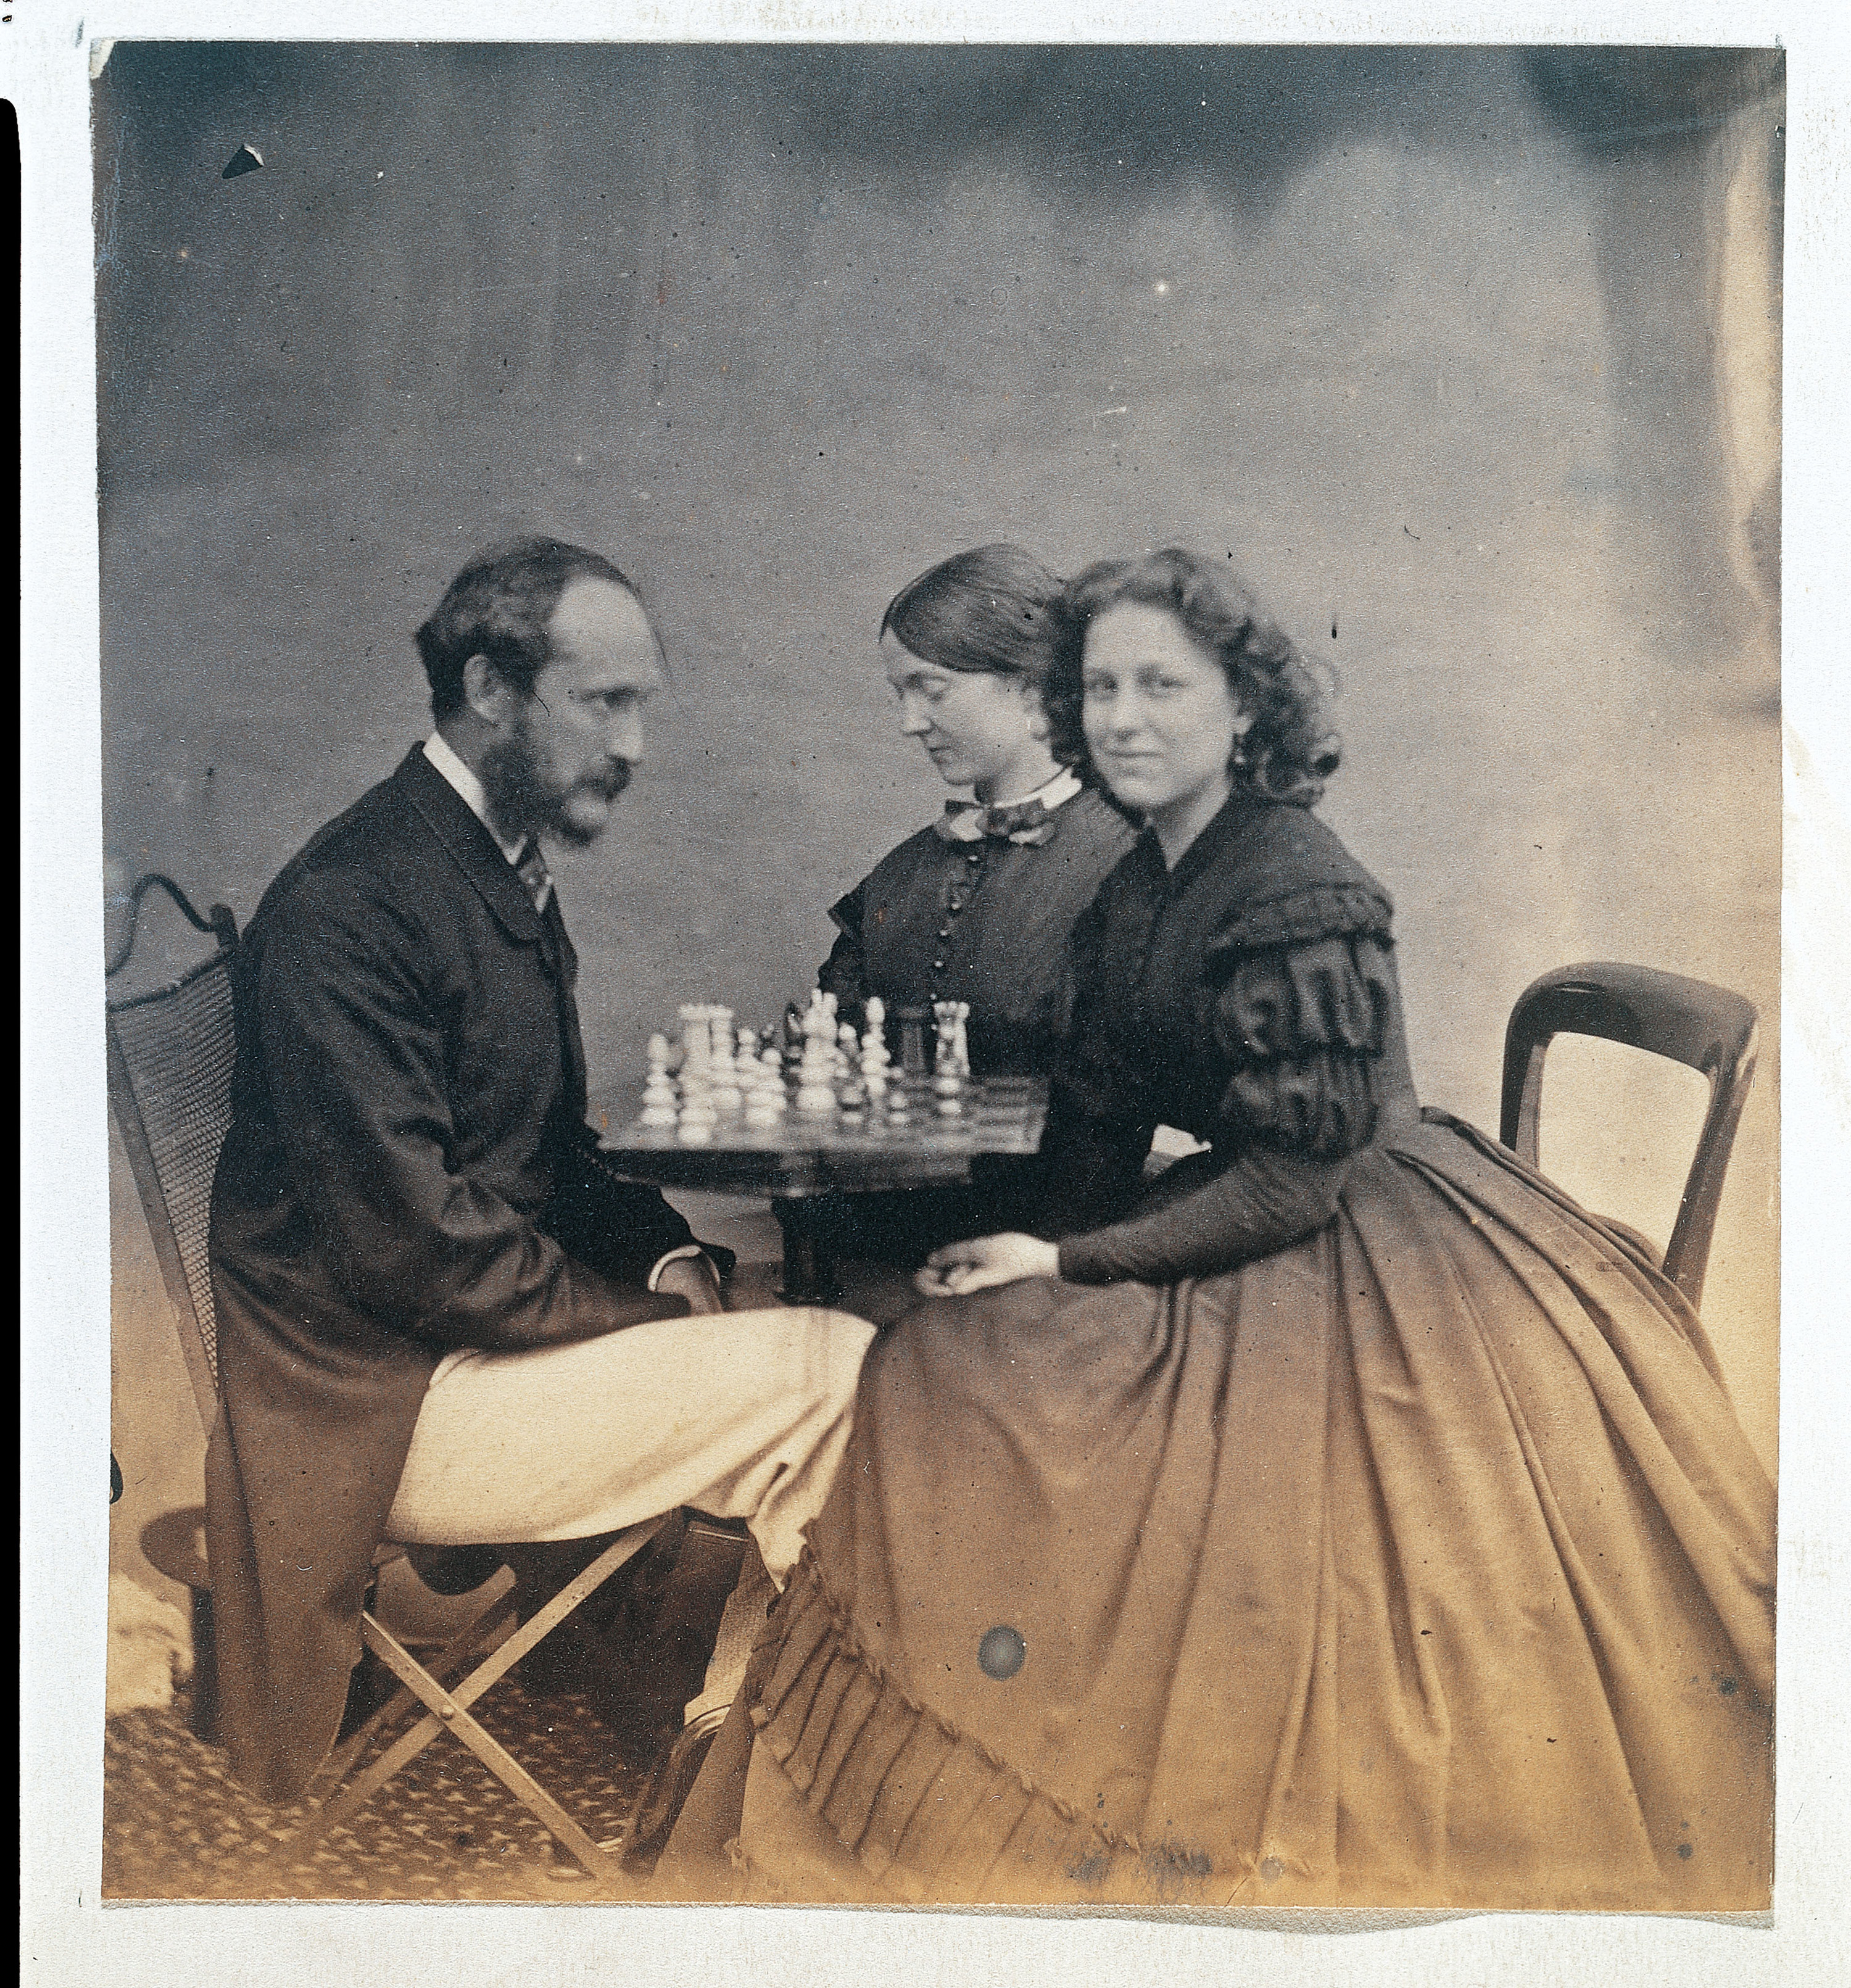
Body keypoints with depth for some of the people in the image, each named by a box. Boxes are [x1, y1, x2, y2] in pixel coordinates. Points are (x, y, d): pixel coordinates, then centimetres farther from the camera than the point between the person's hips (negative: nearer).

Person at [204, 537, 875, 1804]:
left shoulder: (508, 875, 10)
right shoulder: (347, 909, -19)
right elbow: (411, 1246, -23)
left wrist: (666, 1253, -2)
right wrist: (649, 1309, -16)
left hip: (489, 1335, 9)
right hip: (389, 1406, -9)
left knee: (833, 1362, -2)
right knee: (840, 1372, -15)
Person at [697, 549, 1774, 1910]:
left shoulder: (1297, 895, -21)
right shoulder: (1143, 885, 6)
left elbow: (1295, 1181, -21)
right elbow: (1100, 1108, 5)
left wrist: (1069, 1269, -18)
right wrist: (1055, 1269, -9)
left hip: (1364, 1269, -9)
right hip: (1254, 1239, 9)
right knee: (946, 1369, 3)